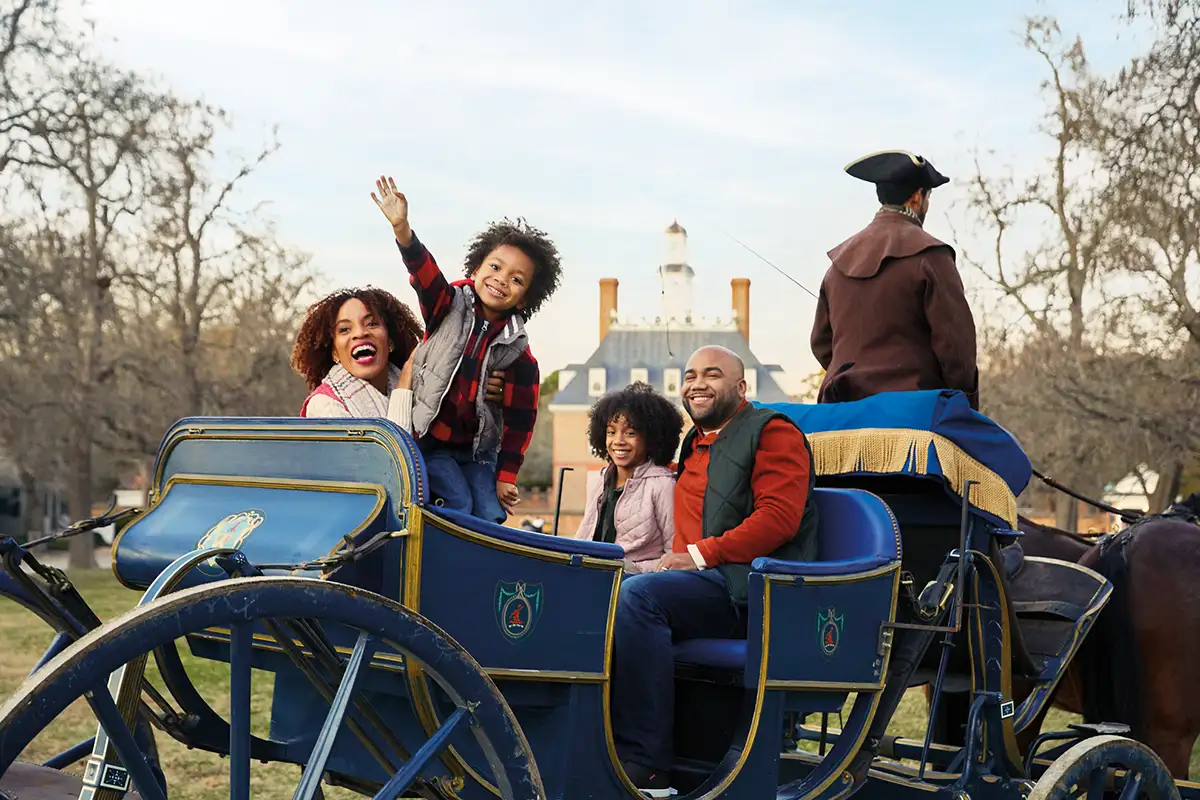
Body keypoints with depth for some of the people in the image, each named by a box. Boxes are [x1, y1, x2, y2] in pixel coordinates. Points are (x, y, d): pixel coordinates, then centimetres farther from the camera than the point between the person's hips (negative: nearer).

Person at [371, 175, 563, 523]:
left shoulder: (519, 353, -5)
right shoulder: (450, 306, -5)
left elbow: (520, 417, -3)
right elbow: (425, 273, -23)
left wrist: (505, 477, -5)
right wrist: (401, 228, -42)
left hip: (477, 450, 2)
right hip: (428, 440, -2)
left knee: (491, 516, -8)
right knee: (458, 504, -18)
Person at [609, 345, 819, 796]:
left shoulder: (772, 432, 2)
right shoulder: (694, 446, 27)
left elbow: (779, 517, -12)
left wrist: (701, 554, -15)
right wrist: (677, 560, 13)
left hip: (752, 590, -7)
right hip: (706, 587, 7)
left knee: (638, 594, -30)